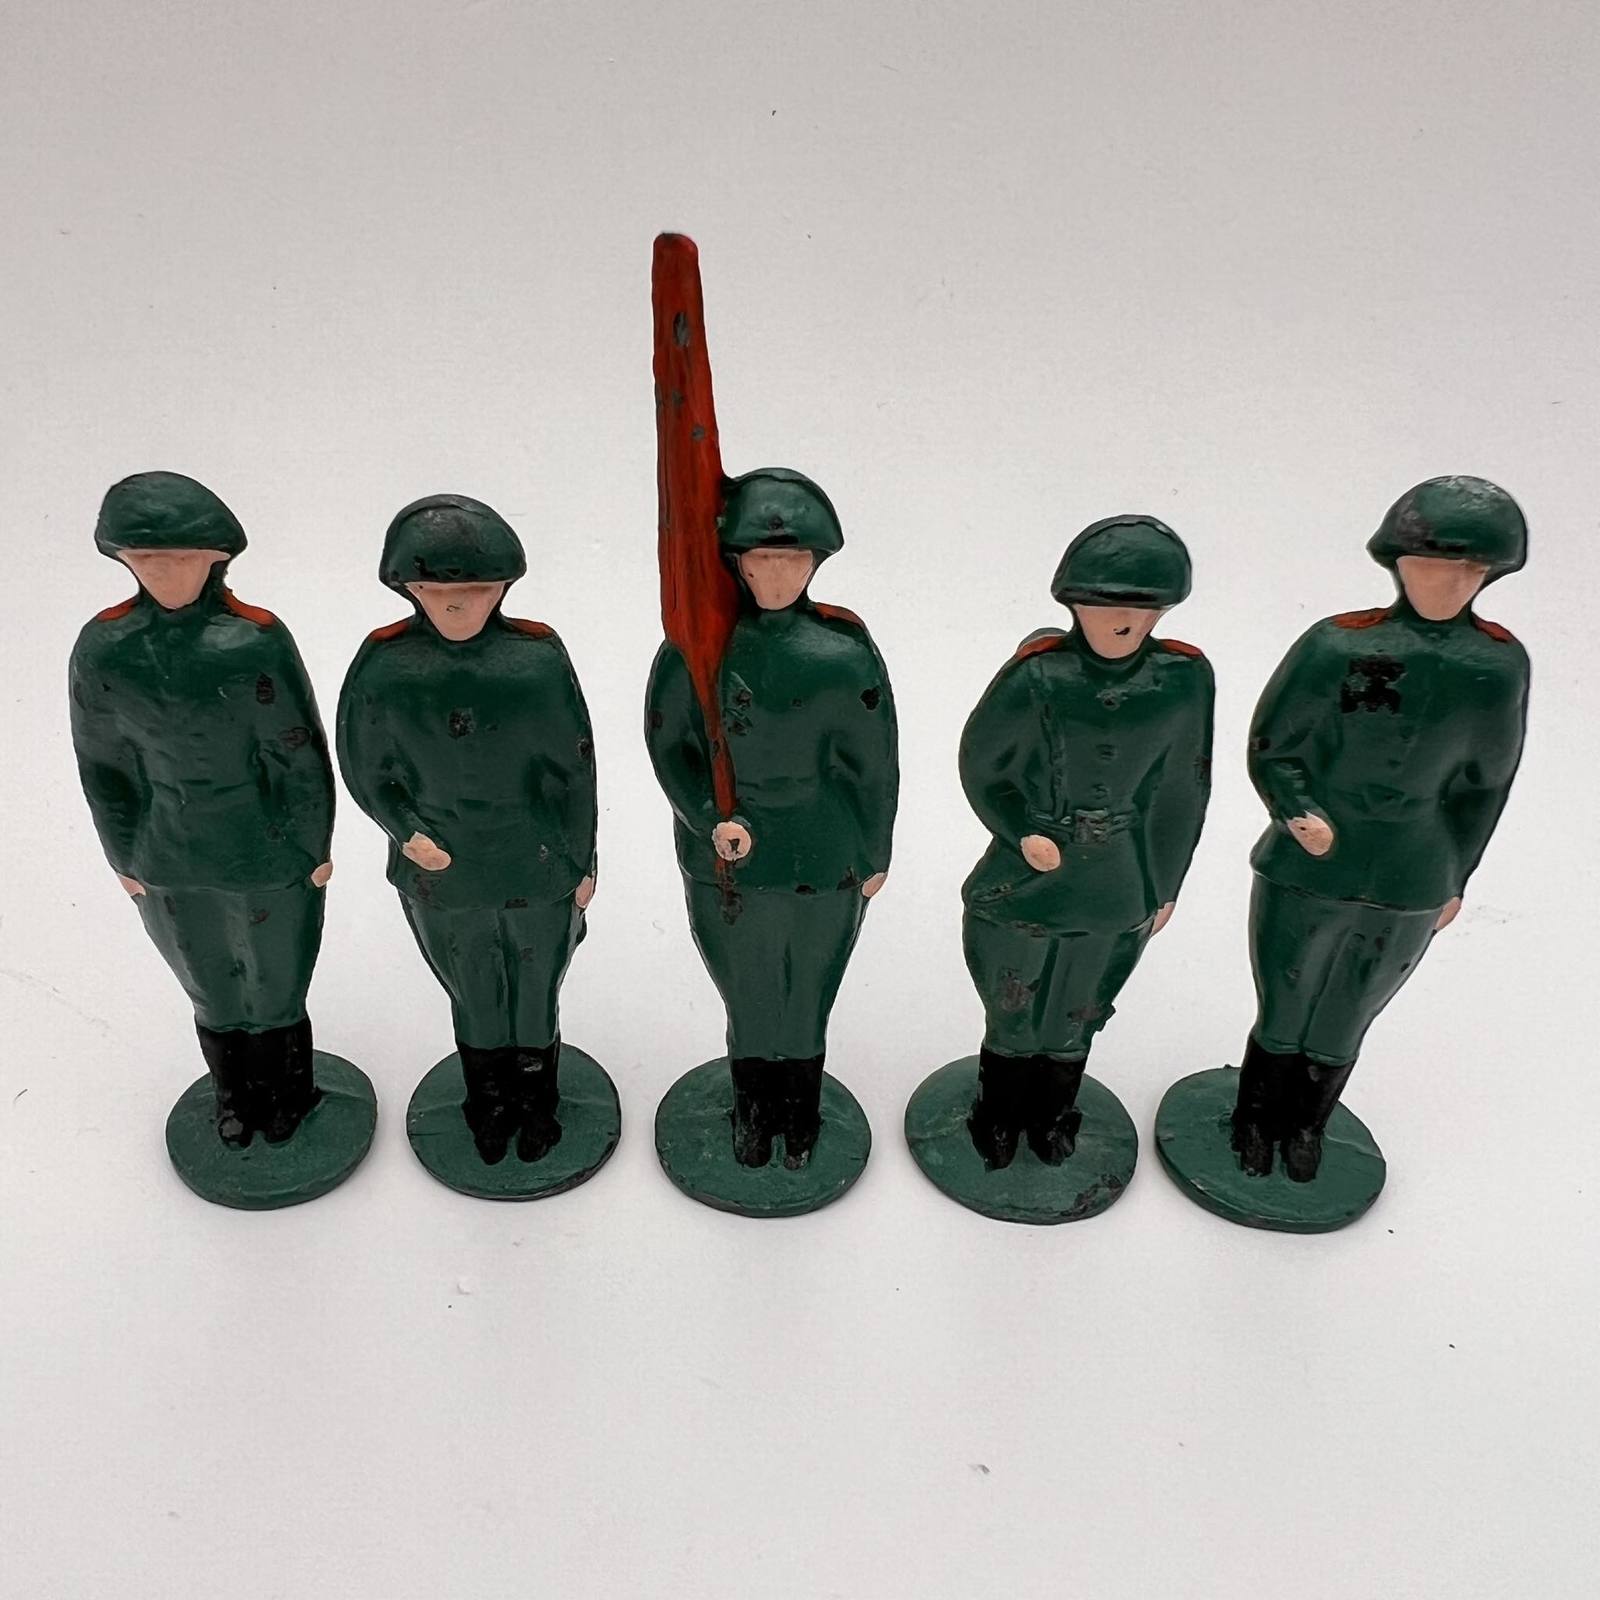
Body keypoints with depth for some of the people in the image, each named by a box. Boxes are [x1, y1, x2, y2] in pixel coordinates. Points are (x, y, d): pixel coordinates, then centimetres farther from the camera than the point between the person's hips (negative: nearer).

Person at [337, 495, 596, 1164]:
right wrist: (408, 833, -15)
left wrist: (581, 863, -2)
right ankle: (488, 1108, 49)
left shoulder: (539, 658, -17)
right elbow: (364, 766, -3)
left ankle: (537, 1107, 47)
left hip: (540, 876, 0)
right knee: (475, 1007, 23)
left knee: (537, 1000, 20)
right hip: (439, 881, 1)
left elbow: (574, 770, -8)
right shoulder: (383, 665, -16)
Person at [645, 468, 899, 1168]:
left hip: (826, 869, 0)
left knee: (805, 1002, 18)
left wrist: (874, 855, 3)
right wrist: (710, 820, -18)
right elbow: (667, 743, -4)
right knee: (747, 1000, 19)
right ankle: (752, 1112, 45)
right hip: (725, 862, 0)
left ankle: (799, 1118, 44)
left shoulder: (846, 652, -15)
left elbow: (874, 767, -5)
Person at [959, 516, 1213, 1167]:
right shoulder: (1036, 675, -19)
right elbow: (981, 764, -5)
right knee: (1012, 1015, 18)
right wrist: (1021, 831, -16)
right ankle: (999, 1119, 45)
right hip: (1026, 884, -2)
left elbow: (1181, 792, 1)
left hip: (1116, 894, 2)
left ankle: (1053, 1116, 49)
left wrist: (1164, 886, 8)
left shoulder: (1183, 679, -11)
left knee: (1076, 1016, 22)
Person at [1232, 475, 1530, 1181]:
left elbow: (1485, 784, 4)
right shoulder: (1336, 646, -14)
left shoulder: (1499, 666, -7)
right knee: (1281, 1019, 15)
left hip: (1410, 890, 2)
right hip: (1305, 877, -2)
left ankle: (1307, 1128, 43)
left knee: (1340, 1030, 19)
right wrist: (1297, 815, -22)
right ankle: (1255, 1123, 40)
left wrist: (1455, 878, 11)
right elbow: (1270, 747, -6)